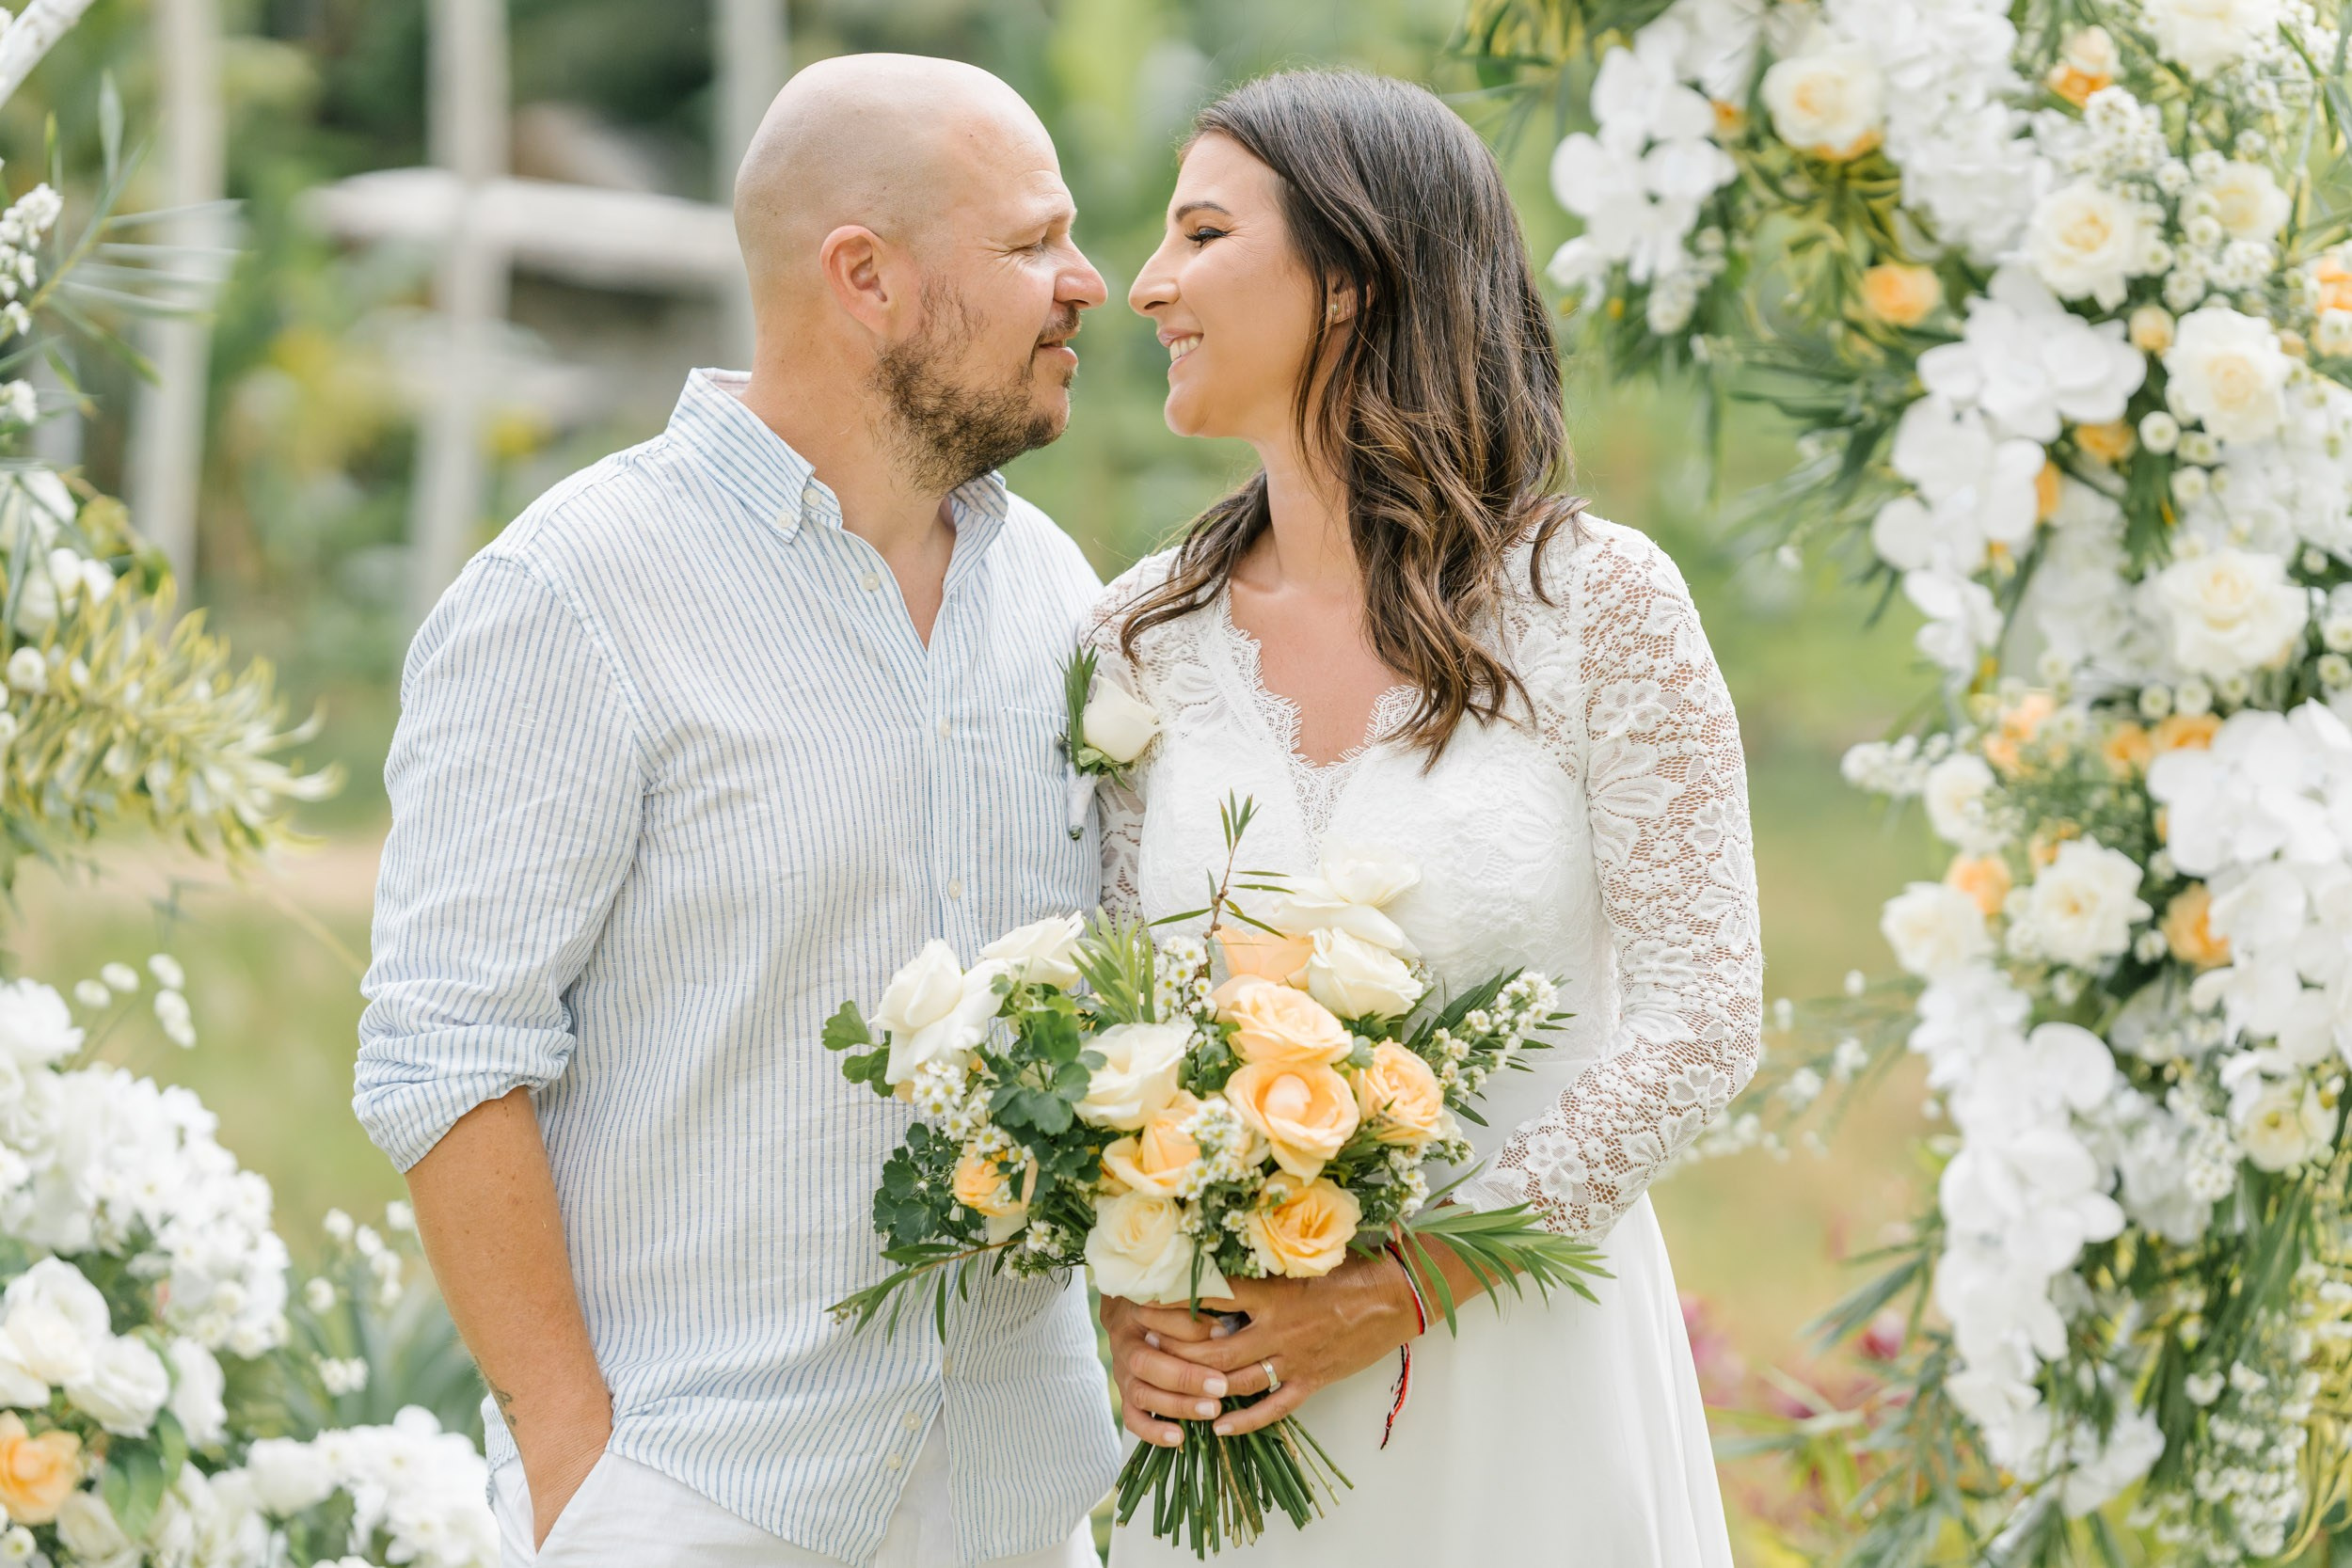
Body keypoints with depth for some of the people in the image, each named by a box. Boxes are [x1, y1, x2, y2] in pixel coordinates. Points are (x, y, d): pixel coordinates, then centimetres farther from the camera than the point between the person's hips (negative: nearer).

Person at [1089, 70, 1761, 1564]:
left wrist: (1399, 1288, -15)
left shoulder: (1597, 604, -7)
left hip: (1522, 1371, -3)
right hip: (1234, 1392, 3)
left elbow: (1702, 1012, -9)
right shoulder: (1143, 638, 3)